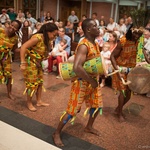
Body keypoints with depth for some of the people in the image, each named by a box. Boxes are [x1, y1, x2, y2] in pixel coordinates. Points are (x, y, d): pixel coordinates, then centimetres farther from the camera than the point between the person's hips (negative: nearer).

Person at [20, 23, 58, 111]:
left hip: (38, 63, 8)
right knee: (32, 83, 1)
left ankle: (39, 101, 27)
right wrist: (23, 63, -29)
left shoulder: (46, 39, 2)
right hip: (30, 63, -8)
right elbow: (23, 47, -27)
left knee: (40, 82, 13)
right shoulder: (38, 37, -24)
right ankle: (29, 103, 19)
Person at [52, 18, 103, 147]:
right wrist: (91, 81, -26)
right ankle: (57, 133, 19)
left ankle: (89, 127, 46)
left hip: (93, 81, 9)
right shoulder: (84, 46, -24)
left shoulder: (95, 44, 6)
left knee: (97, 105, 21)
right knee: (73, 110, 0)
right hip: (82, 82, -9)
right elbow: (76, 67, -36)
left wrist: (96, 79, 5)